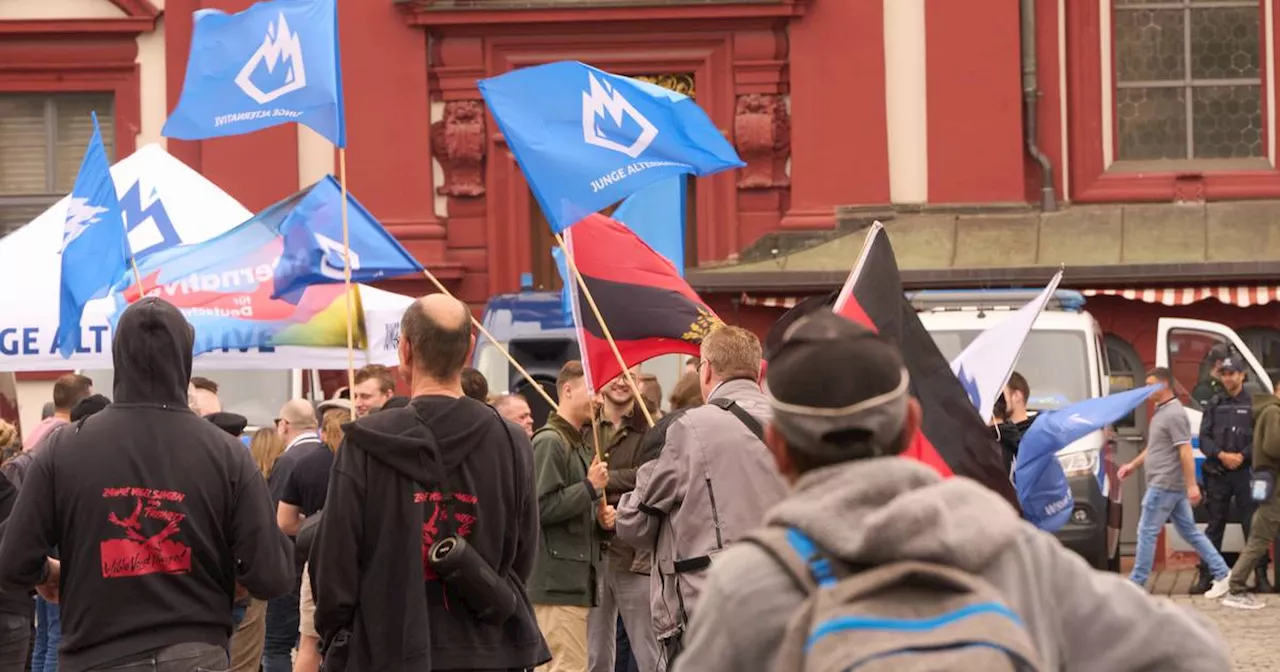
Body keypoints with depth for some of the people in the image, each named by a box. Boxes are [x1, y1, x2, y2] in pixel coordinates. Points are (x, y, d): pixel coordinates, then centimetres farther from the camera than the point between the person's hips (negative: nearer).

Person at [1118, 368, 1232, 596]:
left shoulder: (1174, 415, -16)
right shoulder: (1161, 412, 15)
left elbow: (1185, 451, -21)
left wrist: (1192, 485, -24)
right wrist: (1133, 465, 25)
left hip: (1164, 485, -10)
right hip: (1173, 487, 10)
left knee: (1147, 532, -3)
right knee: (1189, 531, 10)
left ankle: (1136, 584, 2)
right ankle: (1222, 574, 11)